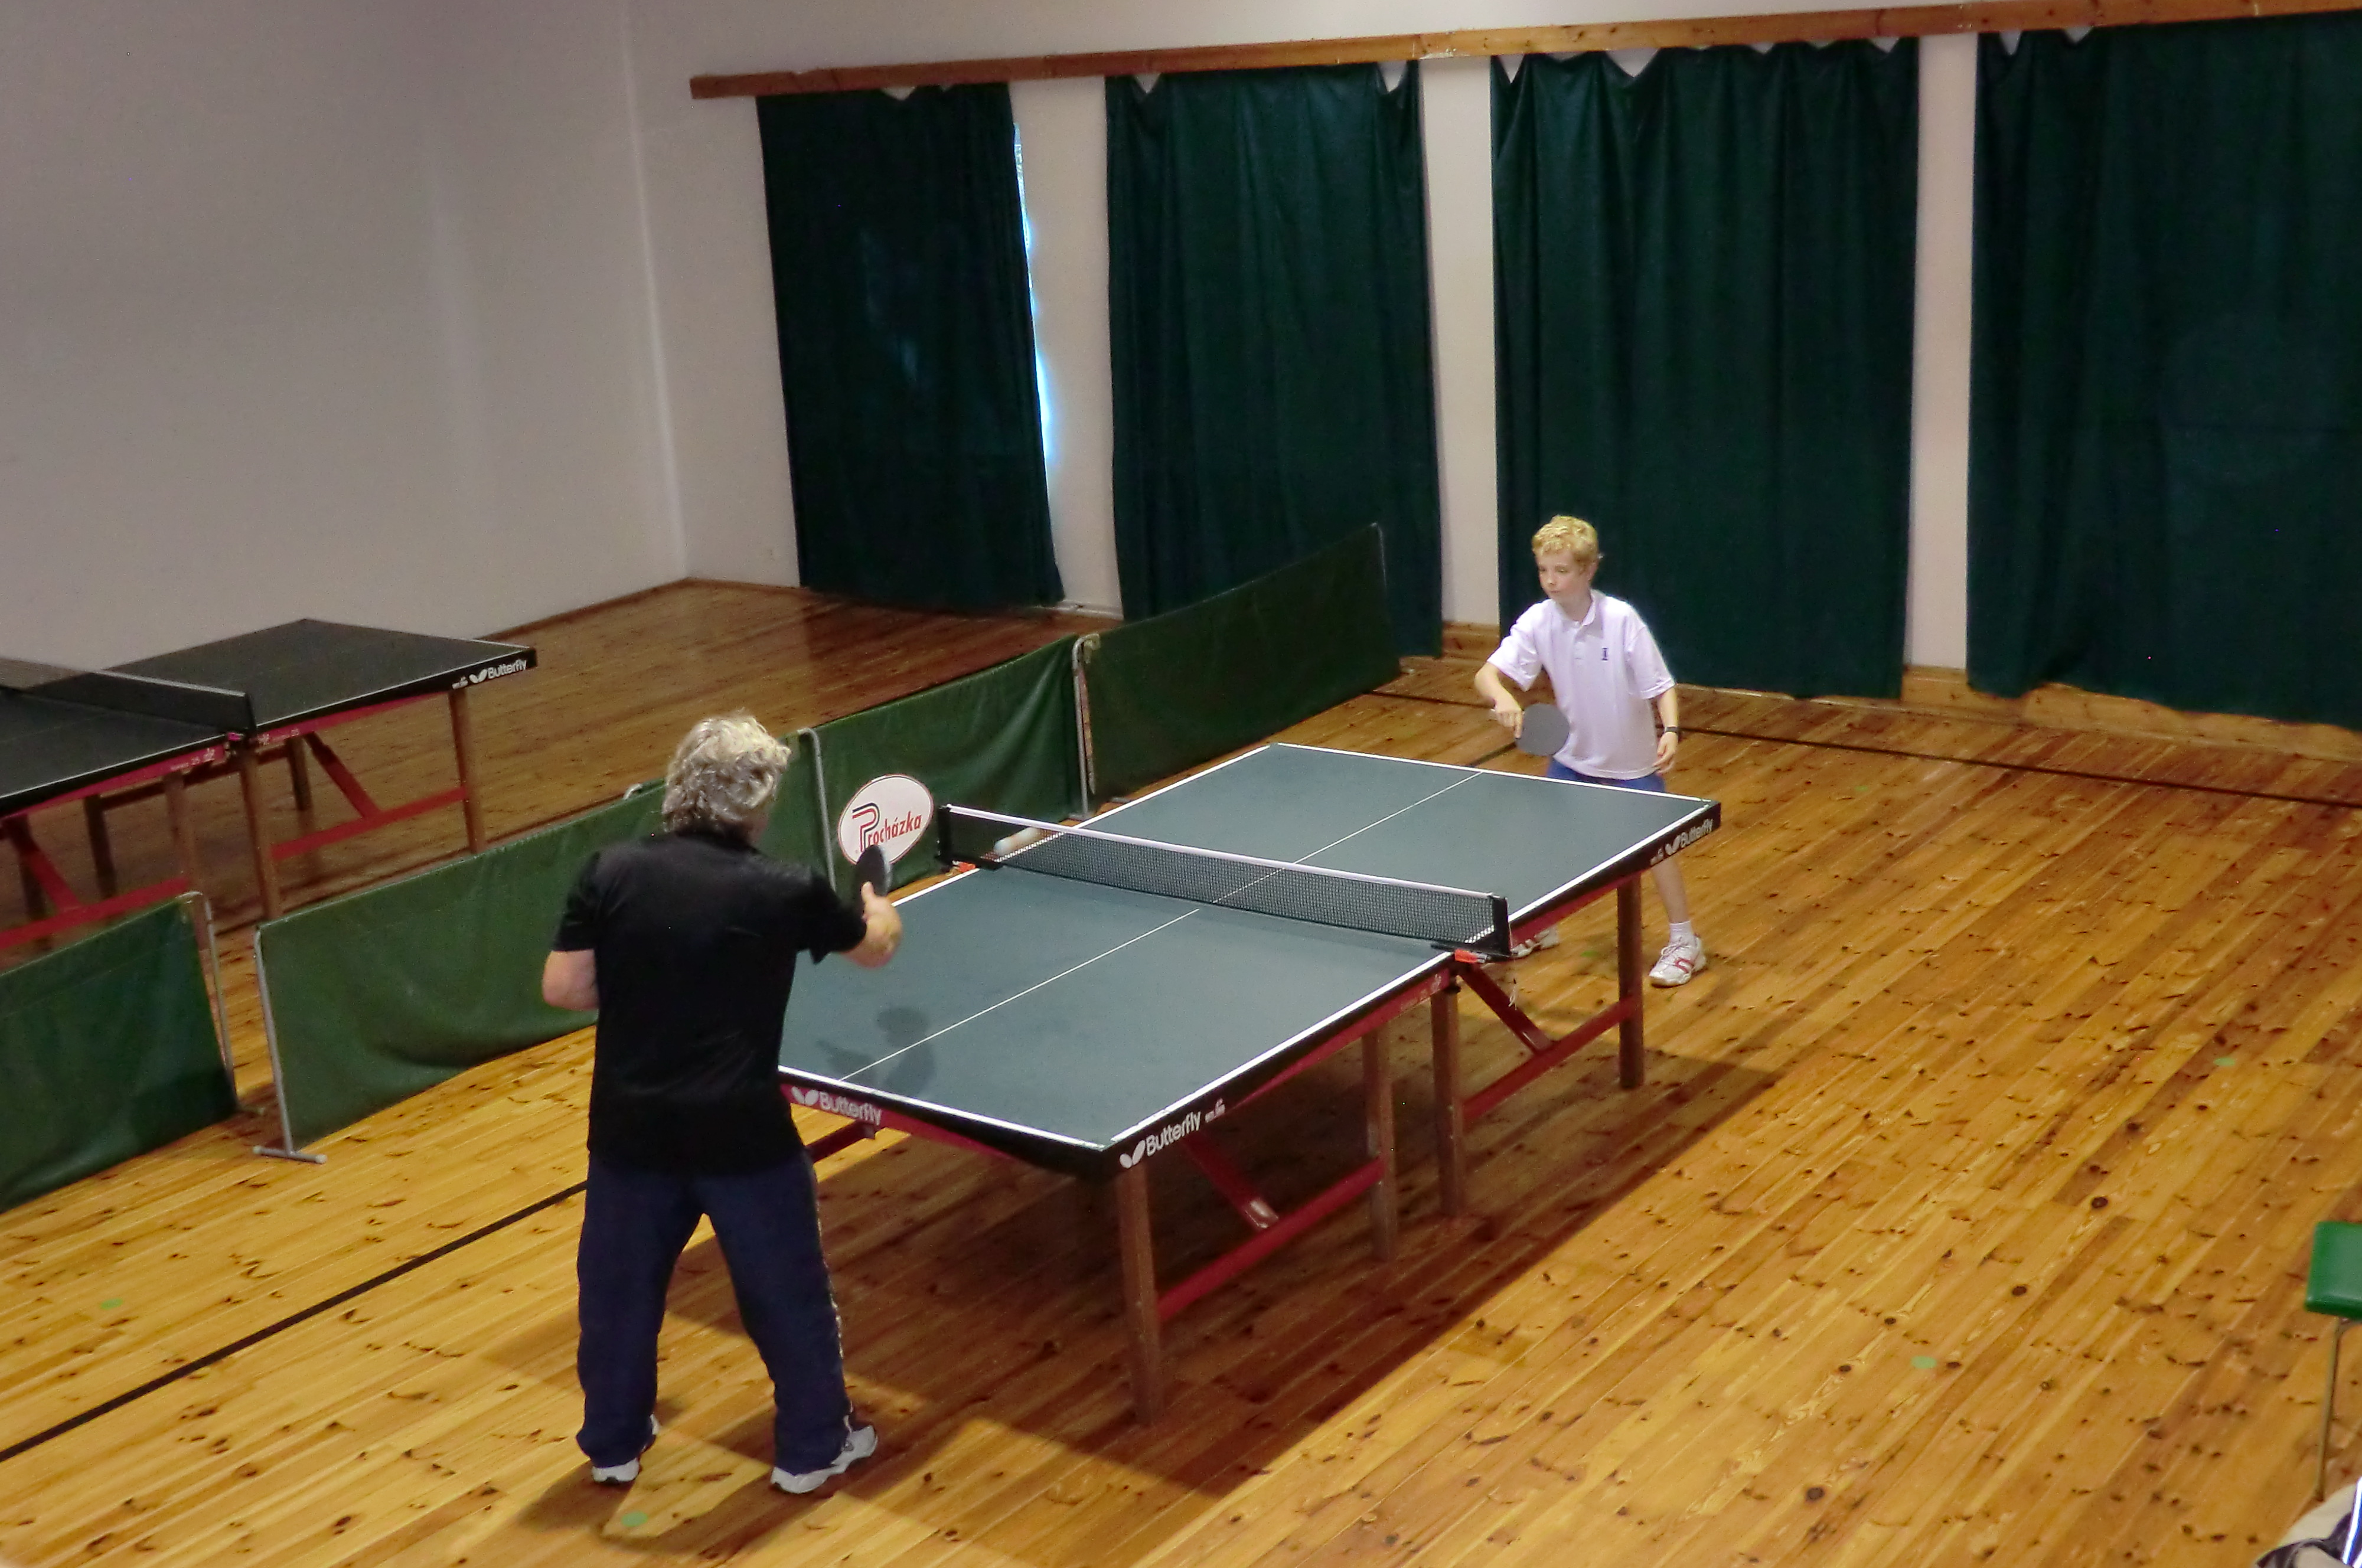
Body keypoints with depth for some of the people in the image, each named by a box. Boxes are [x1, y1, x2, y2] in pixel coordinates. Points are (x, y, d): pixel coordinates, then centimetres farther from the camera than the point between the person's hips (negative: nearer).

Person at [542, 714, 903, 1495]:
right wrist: (879, 909, 32)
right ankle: (813, 1445, 29)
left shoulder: (611, 872, -6)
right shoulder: (787, 891, -9)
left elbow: (562, 988, -4)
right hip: (741, 1132, -3)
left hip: (630, 1129, 3)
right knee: (787, 1291, 16)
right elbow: (876, 948, 9)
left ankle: (613, 1443, 38)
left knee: (618, 1286, 21)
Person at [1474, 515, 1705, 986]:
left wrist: (1671, 730, -33)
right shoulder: (1538, 622, -16)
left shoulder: (1622, 620, -24)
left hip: (1631, 758, -4)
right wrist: (1502, 698, -44)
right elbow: (1488, 672, -22)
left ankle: (1685, 944, 18)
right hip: (1574, 754, 4)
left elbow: (1661, 686, -17)